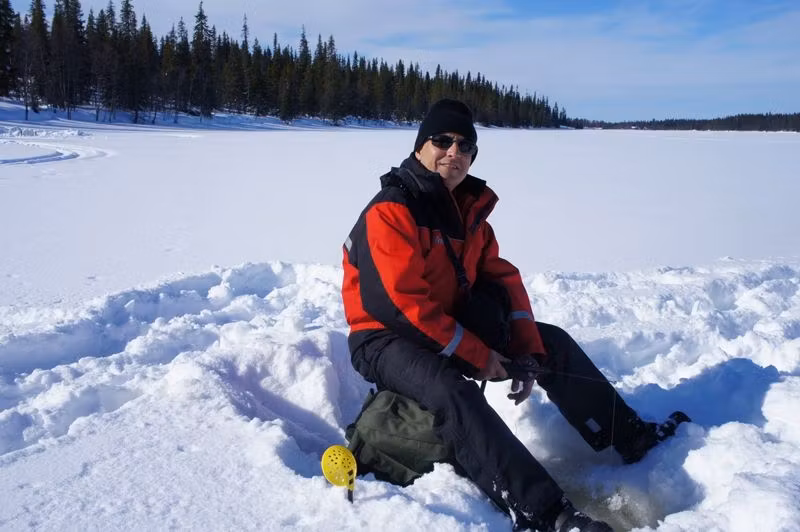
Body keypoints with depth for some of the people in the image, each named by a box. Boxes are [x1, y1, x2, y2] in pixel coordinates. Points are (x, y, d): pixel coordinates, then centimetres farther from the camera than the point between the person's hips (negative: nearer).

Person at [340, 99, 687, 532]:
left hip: (450, 327, 8)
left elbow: (501, 277, 5)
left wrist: (527, 350, -7)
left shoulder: (468, 207, 5)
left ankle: (632, 438, 20)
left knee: (553, 343, 7)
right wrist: (477, 356, -21)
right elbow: (409, 303, -26)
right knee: (452, 392, -38)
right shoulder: (391, 211, -21)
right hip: (386, 338, -8)